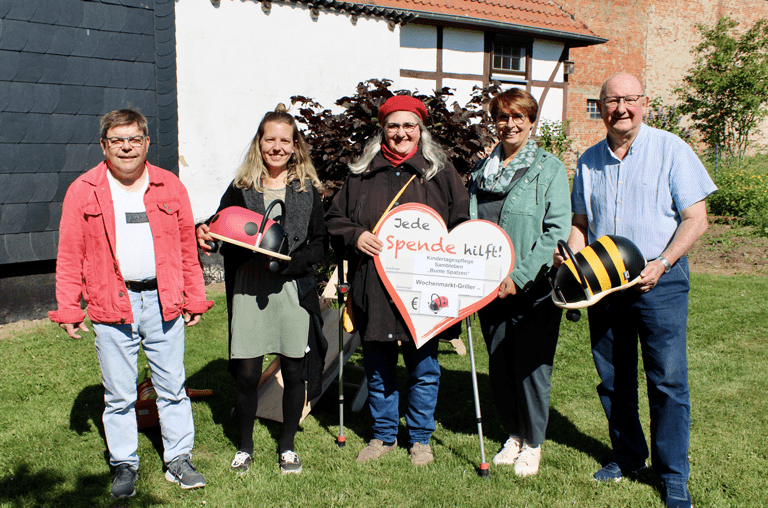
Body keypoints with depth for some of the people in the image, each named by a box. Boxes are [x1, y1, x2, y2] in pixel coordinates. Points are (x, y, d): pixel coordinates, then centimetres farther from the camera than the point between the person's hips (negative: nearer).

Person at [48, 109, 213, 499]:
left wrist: (194, 299, 9)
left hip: (164, 301, 1)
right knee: (119, 394, 8)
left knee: (172, 388, 9)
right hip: (111, 305, -1)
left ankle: (178, 460, 22)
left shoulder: (170, 187, 6)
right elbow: (69, 257, 3)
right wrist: (68, 309, 0)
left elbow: (187, 248, 10)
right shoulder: (82, 191, 2)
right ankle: (124, 466, 23)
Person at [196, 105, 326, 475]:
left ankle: (287, 446, 27)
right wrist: (205, 235, -15)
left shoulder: (307, 190, 5)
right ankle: (245, 446, 24)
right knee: (246, 373, 1)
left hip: (294, 290, 0)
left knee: (294, 372, 7)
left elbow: (319, 248, 2)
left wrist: (286, 262, -14)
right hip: (248, 290, 0)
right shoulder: (241, 188, 5)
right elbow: (225, 239, 7)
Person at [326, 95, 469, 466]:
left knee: (423, 369, 7)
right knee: (377, 368, 12)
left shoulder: (441, 172, 4)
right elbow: (334, 220, 15)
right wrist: (355, 236, -5)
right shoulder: (361, 173, 9)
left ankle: (420, 439, 26)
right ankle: (384, 435, 30)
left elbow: (462, 224, 6)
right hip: (373, 289, 2)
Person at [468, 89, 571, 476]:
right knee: (499, 367, 11)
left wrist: (519, 276, -16)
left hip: (534, 288, -4)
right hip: (490, 287, 5)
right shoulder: (482, 170, 11)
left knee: (531, 367, 2)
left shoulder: (550, 168, -4)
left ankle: (533, 444, 21)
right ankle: (513, 434, 31)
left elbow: (557, 229, -11)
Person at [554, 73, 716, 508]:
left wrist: (662, 263, -17)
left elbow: (695, 219, -5)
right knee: (613, 378, 10)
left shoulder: (670, 150, -3)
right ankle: (628, 456, 28)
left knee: (668, 379, -3)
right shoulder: (589, 161, 11)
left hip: (660, 280, -4)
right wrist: (571, 256, -3)